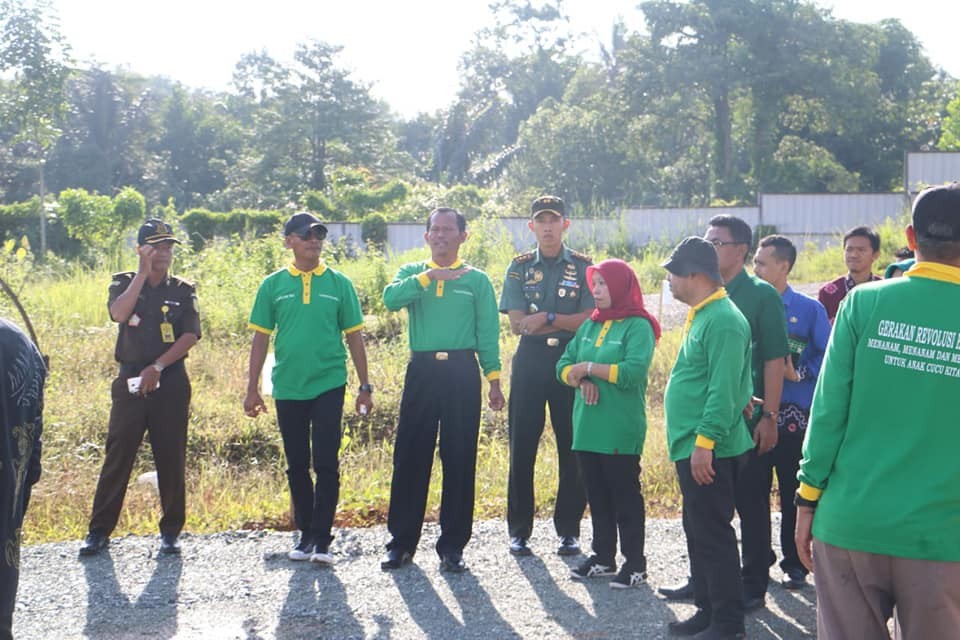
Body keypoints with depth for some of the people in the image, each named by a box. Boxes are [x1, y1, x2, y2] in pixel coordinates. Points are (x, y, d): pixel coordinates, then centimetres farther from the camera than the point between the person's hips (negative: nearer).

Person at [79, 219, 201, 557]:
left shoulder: (183, 290, 6)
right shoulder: (124, 283, 6)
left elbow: (191, 335, -5)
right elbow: (119, 313, -16)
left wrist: (157, 367, -15)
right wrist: (143, 272, -15)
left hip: (171, 383, 0)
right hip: (130, 382, 0)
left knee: (172, 459, 3)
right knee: (117, 456, 0)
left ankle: (171, 531, 15)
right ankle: (99, 531, 9)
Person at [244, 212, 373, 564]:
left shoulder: (339, 283, 2)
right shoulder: (273, 285, 4)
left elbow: (354, 336, 5)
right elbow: (261, 337, 6)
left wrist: (365, 386, 3)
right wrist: (252, 389, 3)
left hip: (328, 385, -1)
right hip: (287, 387, 2)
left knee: (326, 464, -4)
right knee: (297, 466, 9)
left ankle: (322, 539, 2)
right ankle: (306, 533, 22)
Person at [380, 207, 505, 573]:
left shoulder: (477, 280, 8)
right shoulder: (412, 273, 12)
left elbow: (488, 333, 6)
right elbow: (391, 299, -10)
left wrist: (493, 381, 0)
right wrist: (429, 276, -17)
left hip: (461, 371, -1)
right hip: (421, 371, 1)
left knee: (460, 459, 1)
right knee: (410, 457, 3)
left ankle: (452, 545, 11)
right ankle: (401, 542, 13)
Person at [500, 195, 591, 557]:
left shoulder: (583, 267, 5)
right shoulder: (520, 268, 7)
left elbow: (591, 320, -6)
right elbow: (517, 324, -3)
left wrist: (545, 318, -15)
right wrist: (567, 322, -11)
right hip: (530, 361, 1)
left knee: (572, 447, 2)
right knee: (521, 446, 3)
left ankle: (569, 529, 14)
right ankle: (519, 530, 12)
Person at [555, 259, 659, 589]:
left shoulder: (638, 326, -8)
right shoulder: (590, 325, 14)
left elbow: (633, 371, -21)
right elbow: (564, 366, 11)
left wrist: (588, 367, -13)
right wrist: (581, 381, -11)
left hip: (621, 432, -7)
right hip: (587, 428, 7)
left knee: (625, 497, 1)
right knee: (597, 497, 14)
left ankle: (635, 563, 10)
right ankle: (603, 557, 25)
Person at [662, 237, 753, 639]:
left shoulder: (723, 320, -17)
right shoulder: (702, 315, 15)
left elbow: (724, 389, -24)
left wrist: (705, 440, -26)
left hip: (708, 449, -10)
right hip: (691, 446, 10)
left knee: (713, 534, -3)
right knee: (697, 531, 16)